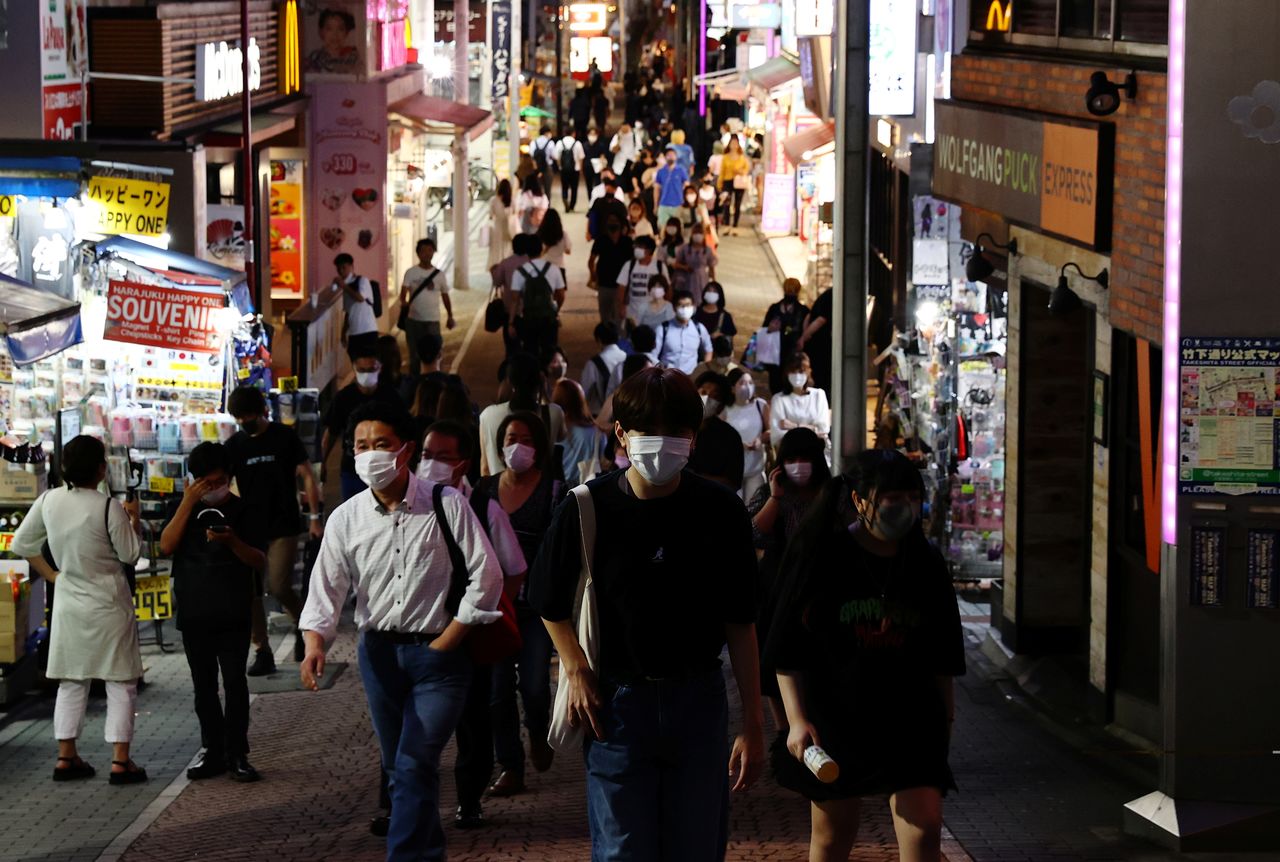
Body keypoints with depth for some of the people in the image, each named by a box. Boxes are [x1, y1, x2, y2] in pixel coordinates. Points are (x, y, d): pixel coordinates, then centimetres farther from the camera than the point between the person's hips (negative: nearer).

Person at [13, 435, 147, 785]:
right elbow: (130, 554, -8)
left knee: (71, 682, 15)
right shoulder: (108, 508, -18)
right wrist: (133, 519, 5)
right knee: (121, 683, 3)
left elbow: (21, 544, 7)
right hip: (108, 605, -5)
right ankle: (120, 761, -1)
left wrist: (52, 575, 13)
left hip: (68, 603, 5)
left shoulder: (48, 501, -3)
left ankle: (66, 757, 15)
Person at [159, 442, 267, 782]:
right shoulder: (183, 508, 6)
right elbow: (166, 546, -10)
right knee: (204, 684, 8)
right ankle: (212, 749, 16)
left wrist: (233, 542, -22)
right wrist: (188, 503, -14)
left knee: (235, 682, -6)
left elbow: (260, 562, -3)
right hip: (193, 613, 3)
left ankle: (237, 753, -1)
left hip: (233, 614, -3)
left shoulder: (242, 511, 1)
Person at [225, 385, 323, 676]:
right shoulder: (234, 445, 6)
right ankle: (262, 653, 8)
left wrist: (314, 517, -7)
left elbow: (307, 476, -1)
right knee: (250, 592, 0)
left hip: (283, 526, -4)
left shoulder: (284, 437, -2)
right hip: (250, 529, 4)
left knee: (278, 587, -14)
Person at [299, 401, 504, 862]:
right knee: (396, 766, 14)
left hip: (438, 651, -4)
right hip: (379, 650, 4)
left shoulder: (447, 505, -10)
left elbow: (485, 574, -7)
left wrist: (447, 641, -9)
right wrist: (315, 643, -24)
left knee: (415, 765, -13)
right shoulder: (346, 519, -2)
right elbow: (326, 587, -6)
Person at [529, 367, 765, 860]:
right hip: (617, 702, -1)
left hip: (699, 701, 1)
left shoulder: (719, 512, -6)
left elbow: (740, 623, -2)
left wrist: (753, 723, -3)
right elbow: (552, 603, 8)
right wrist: (576, 670, -3)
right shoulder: (588, 509, -9)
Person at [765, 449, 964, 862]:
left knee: (924, 827, -10)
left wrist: (945, 719, 14)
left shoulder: (926, 565, 5)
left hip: (909, 720, 2)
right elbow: (787, 654, -6)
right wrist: (797, 719, -14)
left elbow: (942, 659, 13)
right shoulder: (821, 559, -6)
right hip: (834, 717, -2)